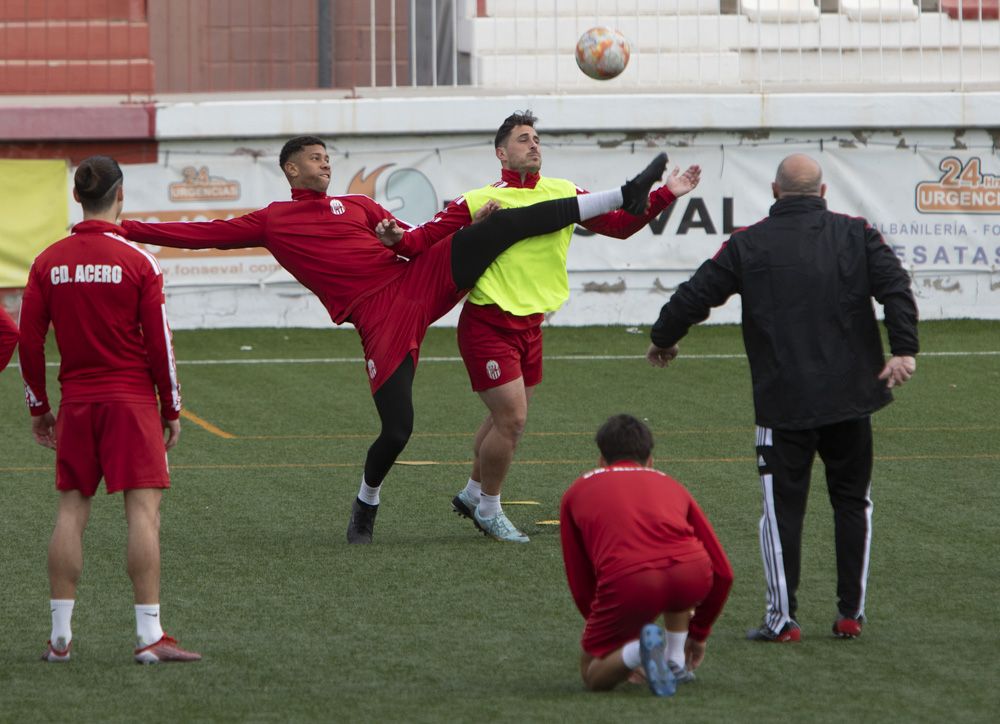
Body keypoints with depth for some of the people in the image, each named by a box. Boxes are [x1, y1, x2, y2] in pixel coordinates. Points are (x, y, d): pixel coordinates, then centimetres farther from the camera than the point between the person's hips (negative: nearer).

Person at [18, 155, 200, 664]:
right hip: (131, 399, -4)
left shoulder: (49, 263, 2)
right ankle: (149, 636, -9)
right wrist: (171, 410, 4)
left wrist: (39, 408, 14)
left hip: (76, 403, 4)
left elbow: (29, 341, 4)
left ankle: (60, 636, 8)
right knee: (143, 508, -5)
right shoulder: (136, 262, -8)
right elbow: (159, 342, -6)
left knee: (71, 511, 8)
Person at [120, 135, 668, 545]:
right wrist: (128, 230, 6)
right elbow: (202, 235, 11)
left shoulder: (356, 206, 20)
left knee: (510, 223, -8)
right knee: (396, 430, -13)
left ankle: (625, 196, -7)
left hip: (421, 279, 3)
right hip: (381, 317, -3)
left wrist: (400, 238, -7)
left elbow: (415, 244, 17)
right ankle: (366, 503, 17)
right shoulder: (270, 223, 14)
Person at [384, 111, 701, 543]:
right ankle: (488, 508, 12)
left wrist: (666, 196, -3)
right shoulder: (479, 202, -8)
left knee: (506, 419, 17)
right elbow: (428, 236, -7)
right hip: (488, 324, -6)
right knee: (512, 418, -9)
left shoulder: (562, 194, 5)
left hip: (529, 326, 6)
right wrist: (397, 238, -27)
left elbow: (619, 224, 6)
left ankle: (472, 494, 40)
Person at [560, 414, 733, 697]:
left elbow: (581, 585, 28)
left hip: (627, 581, -3)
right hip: (693, 576, 3)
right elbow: (722, 572, 30)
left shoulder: (577, 492, 29)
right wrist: (698, 633, 44)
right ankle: (676, 662, 26)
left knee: (593, 675, 19)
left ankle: (636, 651, -12)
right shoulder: (669, 484, 32)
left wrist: (624, 640, 40)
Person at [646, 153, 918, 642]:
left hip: (783, 401, -2)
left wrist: (663, 340, 21)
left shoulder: (748, 244, 1)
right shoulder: (855, 235, 4)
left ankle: (782, 619, -1)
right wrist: (903, 349, -14)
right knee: (852, 500, 13)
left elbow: (694, 296, 4)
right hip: (850, 399, 2)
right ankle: (851, 613, 14)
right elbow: (895, 286, -8)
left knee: (782, 505, 2)